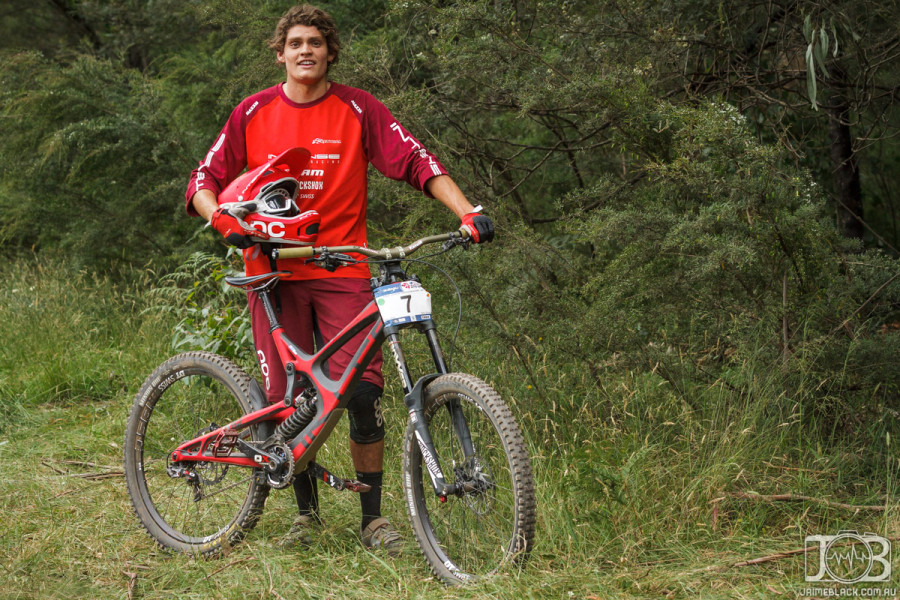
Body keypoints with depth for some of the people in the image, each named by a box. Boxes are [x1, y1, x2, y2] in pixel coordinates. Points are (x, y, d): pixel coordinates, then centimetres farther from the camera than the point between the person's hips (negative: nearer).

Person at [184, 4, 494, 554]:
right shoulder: (254, 113, 5)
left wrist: (469, 213, -15)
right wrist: (225, 220, -15)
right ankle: (306, 509, 21)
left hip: (342, 270, -1)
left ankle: (373, 515, 4)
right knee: (285, 398, 2)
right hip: (274, 271, 1)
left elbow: (416, 161, -3)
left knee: (364, 392, -9)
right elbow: (206, 181, 6)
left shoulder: (358, 109, 2)